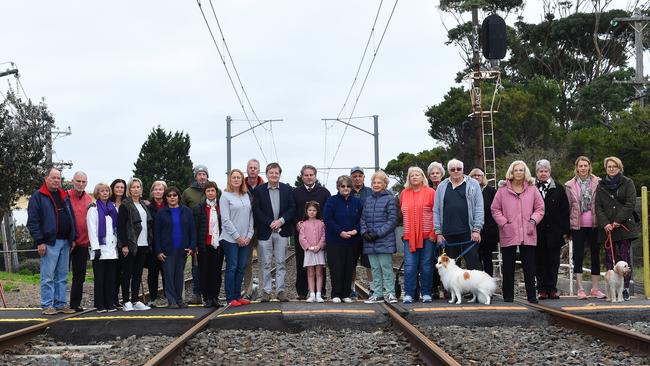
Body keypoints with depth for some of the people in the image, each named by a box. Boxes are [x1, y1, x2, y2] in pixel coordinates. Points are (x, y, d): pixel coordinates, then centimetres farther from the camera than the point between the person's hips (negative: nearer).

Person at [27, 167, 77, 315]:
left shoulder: (64, 197, 17)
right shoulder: (38, 196, -2)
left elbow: (72, 218, 21)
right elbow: (32, 221, -8)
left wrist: (73, 238, 11)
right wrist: (39, 241, -14)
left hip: (65, 242, 6)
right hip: (49, 243, -6)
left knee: (62, 276, 9)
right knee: (48, 276, -4)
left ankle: (60, 304, 14)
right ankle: (47, 305, 1)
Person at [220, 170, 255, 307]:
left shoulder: (247, 196, 11)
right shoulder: (225, 196, -4)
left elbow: (251, 217, 12)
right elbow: (225, 220, -9)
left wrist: (249, 235, 0)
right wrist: (237, 236, -11)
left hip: (245, 239, 5)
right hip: (230, 239, -5)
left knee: (241, 268, 7)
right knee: (232, 267, -4)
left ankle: (237, 295, 14)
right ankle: (230, 298, 1)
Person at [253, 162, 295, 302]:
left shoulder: (287, 189, 7)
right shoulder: (259, 190, 2)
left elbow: (292, 208, 4)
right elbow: (256, 210, -3)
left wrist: (281, 221, -10)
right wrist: (270, 223, -11)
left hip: (282, 231, 1)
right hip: (265, 231, -1)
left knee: (280, 263, 3)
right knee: (265, 263, 2)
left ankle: (280, 290, 8)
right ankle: (267, 291, 8)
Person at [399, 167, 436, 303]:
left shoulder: (430, 192, 0)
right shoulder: (404, 193, 11)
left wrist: (433, 232, -9)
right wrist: (405, 229, 9)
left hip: (427, 236, -2)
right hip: (409, 236, 2)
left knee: (426, 266, 3)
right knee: (409, 266, -2)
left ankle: (426, 293, 11)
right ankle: (408, 294, 1)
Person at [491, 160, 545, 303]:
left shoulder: (532, 189, 7)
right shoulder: (503, 190, 3)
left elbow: (540, 208, 10)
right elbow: (495, 209, 5)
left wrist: (533, 220, -5)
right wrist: (504, 223, -5)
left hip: (528, 234, 1)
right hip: (508, 234, -1)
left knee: (529, 266, 1)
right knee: (508, 266, 5)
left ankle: (531, 295, 7)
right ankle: (508, 295, 12)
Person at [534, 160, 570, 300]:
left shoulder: (558, 189, 8)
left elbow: (565, 211, 7)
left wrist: (565, 231, 1)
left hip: (554, 232, 1)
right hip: (537, 233, -1)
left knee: (553, 261, 3)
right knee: (540, 261, 1)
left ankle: (552, 289, 9)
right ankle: (542, 289, 6)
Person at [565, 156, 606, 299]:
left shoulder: (598, 183, 3)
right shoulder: (570, 185, 4)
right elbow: (568, 206, 6)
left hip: (594, 224, 0)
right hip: (577, 225, 0)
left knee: (595, 255, 5)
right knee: (578, 256, 1)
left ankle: (595, 288, 14)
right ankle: (580, 289, 6)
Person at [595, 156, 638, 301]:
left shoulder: (627, 183, 6)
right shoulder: (601, 185, 14)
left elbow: (631, 203, -3)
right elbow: (598, 206, 8)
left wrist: (618, 221, -11)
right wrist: (605, 224, -7)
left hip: (624, 226, -2)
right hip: (607, 228, 2)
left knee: (624, 257, -6)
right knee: (610, 258, -1)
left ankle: (625, 289, -5)